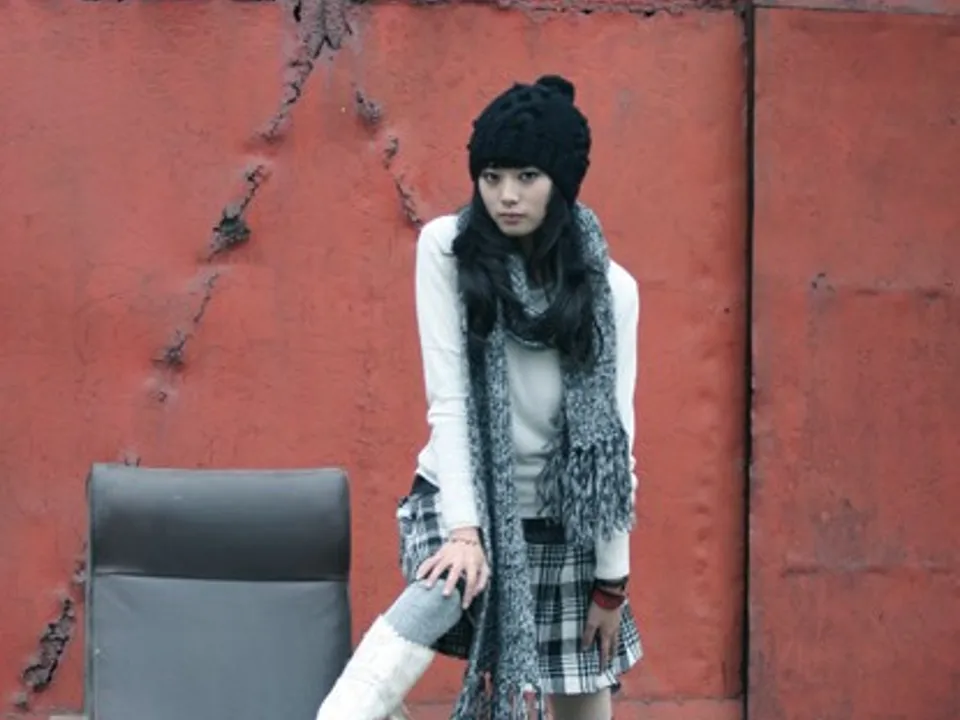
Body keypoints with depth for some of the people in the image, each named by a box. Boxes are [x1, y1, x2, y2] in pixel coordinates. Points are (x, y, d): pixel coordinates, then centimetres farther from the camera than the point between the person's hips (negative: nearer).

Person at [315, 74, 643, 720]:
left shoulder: (609, 287, -7)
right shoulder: (447, 247, -10)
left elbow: (614, 435, -4)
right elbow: (448, 395, -16)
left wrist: (612, 579, -3)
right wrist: (464, 527, -25)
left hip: (564, 521, 2)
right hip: (465, 498, -2)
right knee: (443, 594, -36)